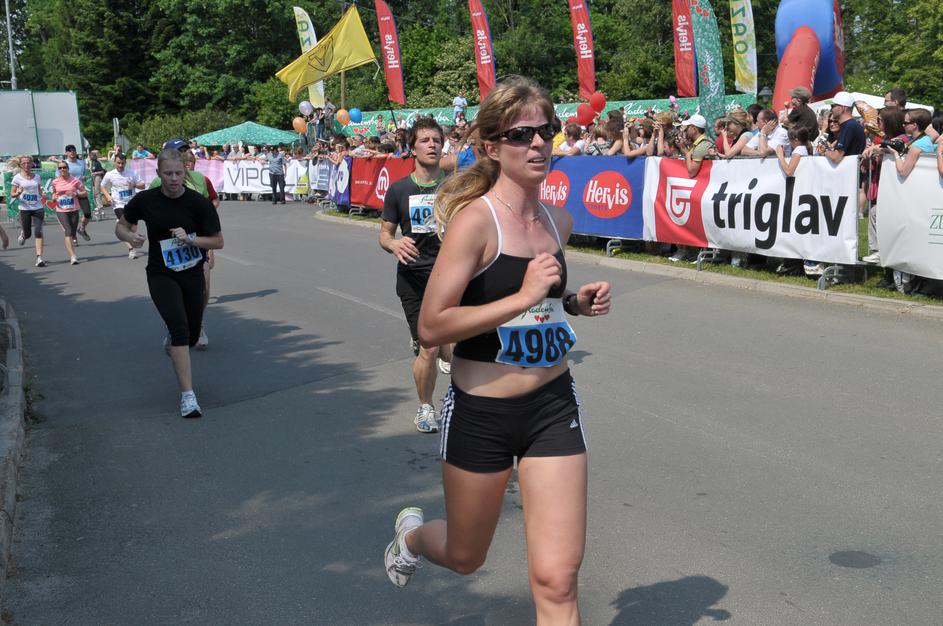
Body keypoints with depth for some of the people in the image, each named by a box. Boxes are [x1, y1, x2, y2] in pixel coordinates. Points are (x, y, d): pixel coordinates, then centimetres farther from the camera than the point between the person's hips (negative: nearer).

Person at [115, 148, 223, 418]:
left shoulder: (199, 203, -9)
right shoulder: (145, 200, -7)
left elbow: (218, 241, -5)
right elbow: (121, 226, 8)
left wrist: (190, 238, -21)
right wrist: (129, 236, -15)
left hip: (192, 274, 2)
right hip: (161, 275, -2)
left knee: (191, 336, 11)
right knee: (180, 327, -21)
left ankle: (171, 344, 51)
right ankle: (187, 396, -19)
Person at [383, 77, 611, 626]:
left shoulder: (560, 220, 4)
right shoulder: (475, 219, -17)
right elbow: (431, 327, -21)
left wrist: (577, 301, 3)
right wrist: (524, 298, -26)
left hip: (554, 406, 4)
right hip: (482, 412, -4)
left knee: (557, 579, -2)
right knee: (466, 558, 19)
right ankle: (412, 532, 55)